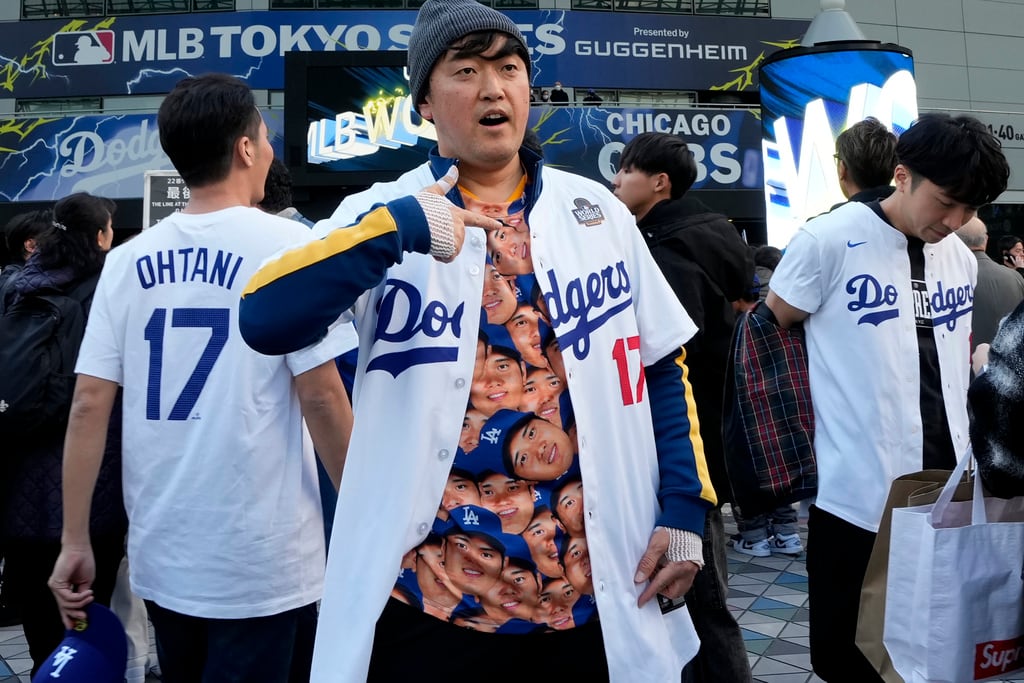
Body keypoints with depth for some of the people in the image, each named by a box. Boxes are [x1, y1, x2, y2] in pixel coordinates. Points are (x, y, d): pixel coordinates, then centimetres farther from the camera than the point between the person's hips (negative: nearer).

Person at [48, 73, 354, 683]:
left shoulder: (128, 260, 2)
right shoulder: (286, 244, -11)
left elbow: (89, 405, -1)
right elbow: (320, 395, -14)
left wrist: (75, 541, 5)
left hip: (161, 557, 5)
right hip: (258, 561, -5)